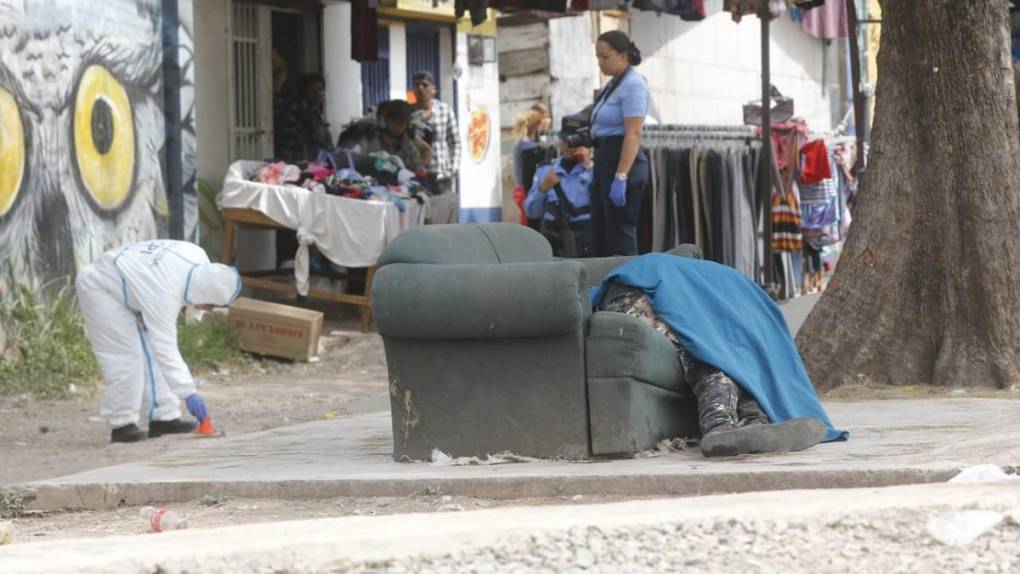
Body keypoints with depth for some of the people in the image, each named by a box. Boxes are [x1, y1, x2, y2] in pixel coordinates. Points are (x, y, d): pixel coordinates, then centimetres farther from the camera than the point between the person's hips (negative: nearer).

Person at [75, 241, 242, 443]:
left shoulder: (198, 258, -18)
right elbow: (165, 349, -36)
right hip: (98, 288, -9)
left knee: (151, 352, 3)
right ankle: (121, 424, -7)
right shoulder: (165, 294, -39)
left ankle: (163, 418, 4)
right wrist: (188, 393, -35)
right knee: (125, 356, -15)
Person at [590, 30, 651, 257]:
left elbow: (633, 134, -20)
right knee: (600, 238, 10)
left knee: (620, 238, -8)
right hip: (605, 161, 10)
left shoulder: (632, 85, -13)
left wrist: (621, 177, -25)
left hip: (623, 161, -10)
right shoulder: (613, 84, 16)